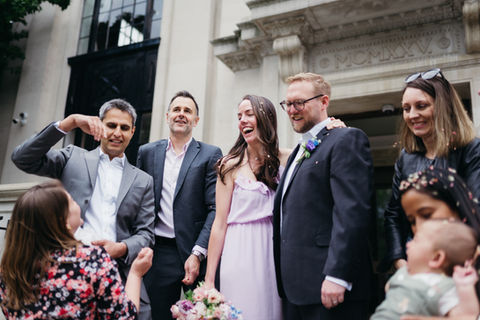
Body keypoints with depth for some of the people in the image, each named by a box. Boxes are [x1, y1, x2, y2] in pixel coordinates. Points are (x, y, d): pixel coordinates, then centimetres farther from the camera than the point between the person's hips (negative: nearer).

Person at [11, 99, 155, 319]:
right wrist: (71, 122, -8)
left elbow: (145, 233, 11)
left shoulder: (143, 181, 15)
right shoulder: (73, 158, 12)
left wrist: (122, 248, -11)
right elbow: (23, 159, -2)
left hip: (119, 274, 2)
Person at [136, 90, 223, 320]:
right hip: (159, 254, 2)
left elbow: (215, 208, -5)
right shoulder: (147, 152, 10)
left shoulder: (210, 154, 1)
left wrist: (197, 254, -13)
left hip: (197, 254, -2)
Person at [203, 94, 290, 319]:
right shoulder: (231, 166, -2)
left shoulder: (287, 158, 5)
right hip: (241, 257, -2)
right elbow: (220, 224, -3)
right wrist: (209, 279, -6)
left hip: (276, 256, 3)